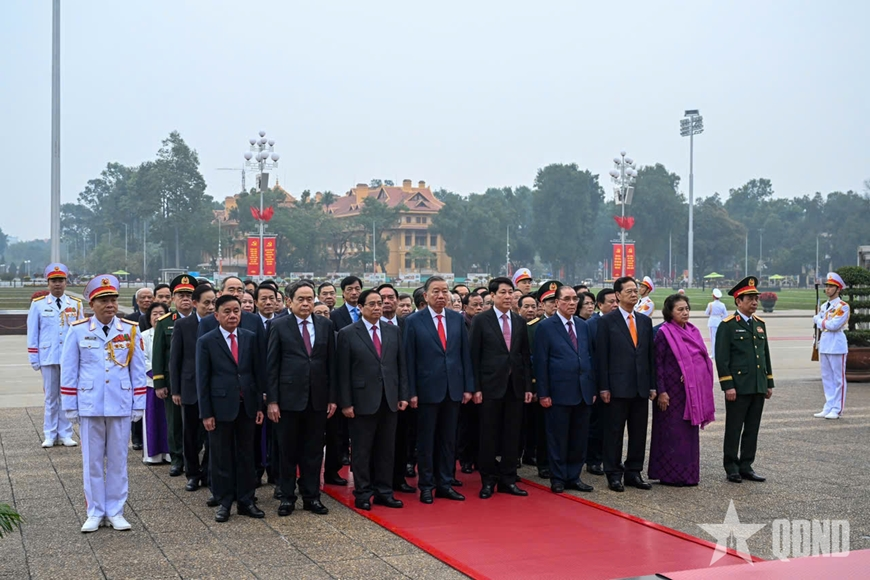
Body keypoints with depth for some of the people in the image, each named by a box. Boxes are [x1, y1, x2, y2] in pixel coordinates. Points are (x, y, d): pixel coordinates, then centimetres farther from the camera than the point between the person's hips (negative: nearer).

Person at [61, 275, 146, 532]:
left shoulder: (130, 330, 0)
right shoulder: (78, 331, -3)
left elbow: (138, 370, 5)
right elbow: (68, 371, 2)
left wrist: (138, 405, 3)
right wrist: (70, 406, 1)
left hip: (121, 405, 1)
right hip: (89, 406, -1)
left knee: (118, 459, 8)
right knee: (92, 460, 7)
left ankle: (115, 511, 18)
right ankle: (95, 512, 18)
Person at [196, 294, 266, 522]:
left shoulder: (250, 338, 5)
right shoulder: (206, 342, -2)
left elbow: (259, 373, 6)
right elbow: (202, 380, -3)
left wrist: (260, 405, 2)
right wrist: (206, 413, -7)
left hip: (247, 406, 2)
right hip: (221, 407, -2)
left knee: (245, 455, 9)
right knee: (221, 457, 5)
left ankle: (246, 501, 17)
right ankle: (224, 502, 15)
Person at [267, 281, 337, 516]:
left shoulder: (325, 325, 5)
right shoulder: (280, 326, -2)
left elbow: (331, 362, 7)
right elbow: (271, 365, -3)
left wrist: (333, 397, 3)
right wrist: (272, 400, -7)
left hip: (318, 398, 2)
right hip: (288, 398, -2)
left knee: (314, 451, 8)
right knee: (287, 451, 6)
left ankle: (311, 496, 18)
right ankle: (287, 497, 17)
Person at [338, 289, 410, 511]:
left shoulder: (394, 331, 8)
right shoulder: (348, 334, -4)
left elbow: (401, 365, 10)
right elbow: (343, 372, -6)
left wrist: (403, 395, 4)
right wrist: (345, 403, -9)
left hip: (389, 400, 4)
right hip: (363, 400, -4)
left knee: (386, 450, 9)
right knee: (362, 450, 4)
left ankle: (384, 492, 19)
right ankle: (363, 494, 14)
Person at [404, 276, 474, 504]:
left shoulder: (457, 319, 6)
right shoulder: (414, 321, -5)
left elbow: (465, 354, 7)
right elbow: (409, 359, -6)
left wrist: (468, 386, 3)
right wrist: (411, 392, -9)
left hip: (453, 389, 4)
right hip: (428, 389, -3)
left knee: (449, 439, 10)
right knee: (426, 440, 6)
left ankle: (445, 484, 20)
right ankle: (426, 486, 16)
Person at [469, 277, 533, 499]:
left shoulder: (520, 321, 10)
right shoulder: (481, 321, -3)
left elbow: (525, 356, 11)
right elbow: (473, 356, -5)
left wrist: (528, 386, 5)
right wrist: (476, 388, -10)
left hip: (515, 386, 4)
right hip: (491, 386, -4)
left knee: (512, 435, 7)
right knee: (489, 435, 3)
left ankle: (508, 479, 16)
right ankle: (488, 480, 13)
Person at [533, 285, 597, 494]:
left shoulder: (583, 325, 13)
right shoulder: (545, 327, -3)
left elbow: (590, 357, 14)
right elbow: (541, 362, -6)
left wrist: (593, 388, 9)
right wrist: (543, 393, -11)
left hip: (583, 392, 5)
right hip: (559, 393, -5)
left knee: (579, 438, 9)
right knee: (558, 438, 2)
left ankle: (573, 477, 19)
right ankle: (558, 479, 12)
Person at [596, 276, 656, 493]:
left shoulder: (645, 321, 12)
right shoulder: (607, 321, -3)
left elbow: (651, 355, 13)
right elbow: (601, 356, -6)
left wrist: (652, 385, 7)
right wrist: (603, 387, -11)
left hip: (641, 387, 5)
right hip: (618, 387, -5)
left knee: (639, 433, 8)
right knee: (614, 432, 2)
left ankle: (633, 473, 18)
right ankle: (614, 475, 9)